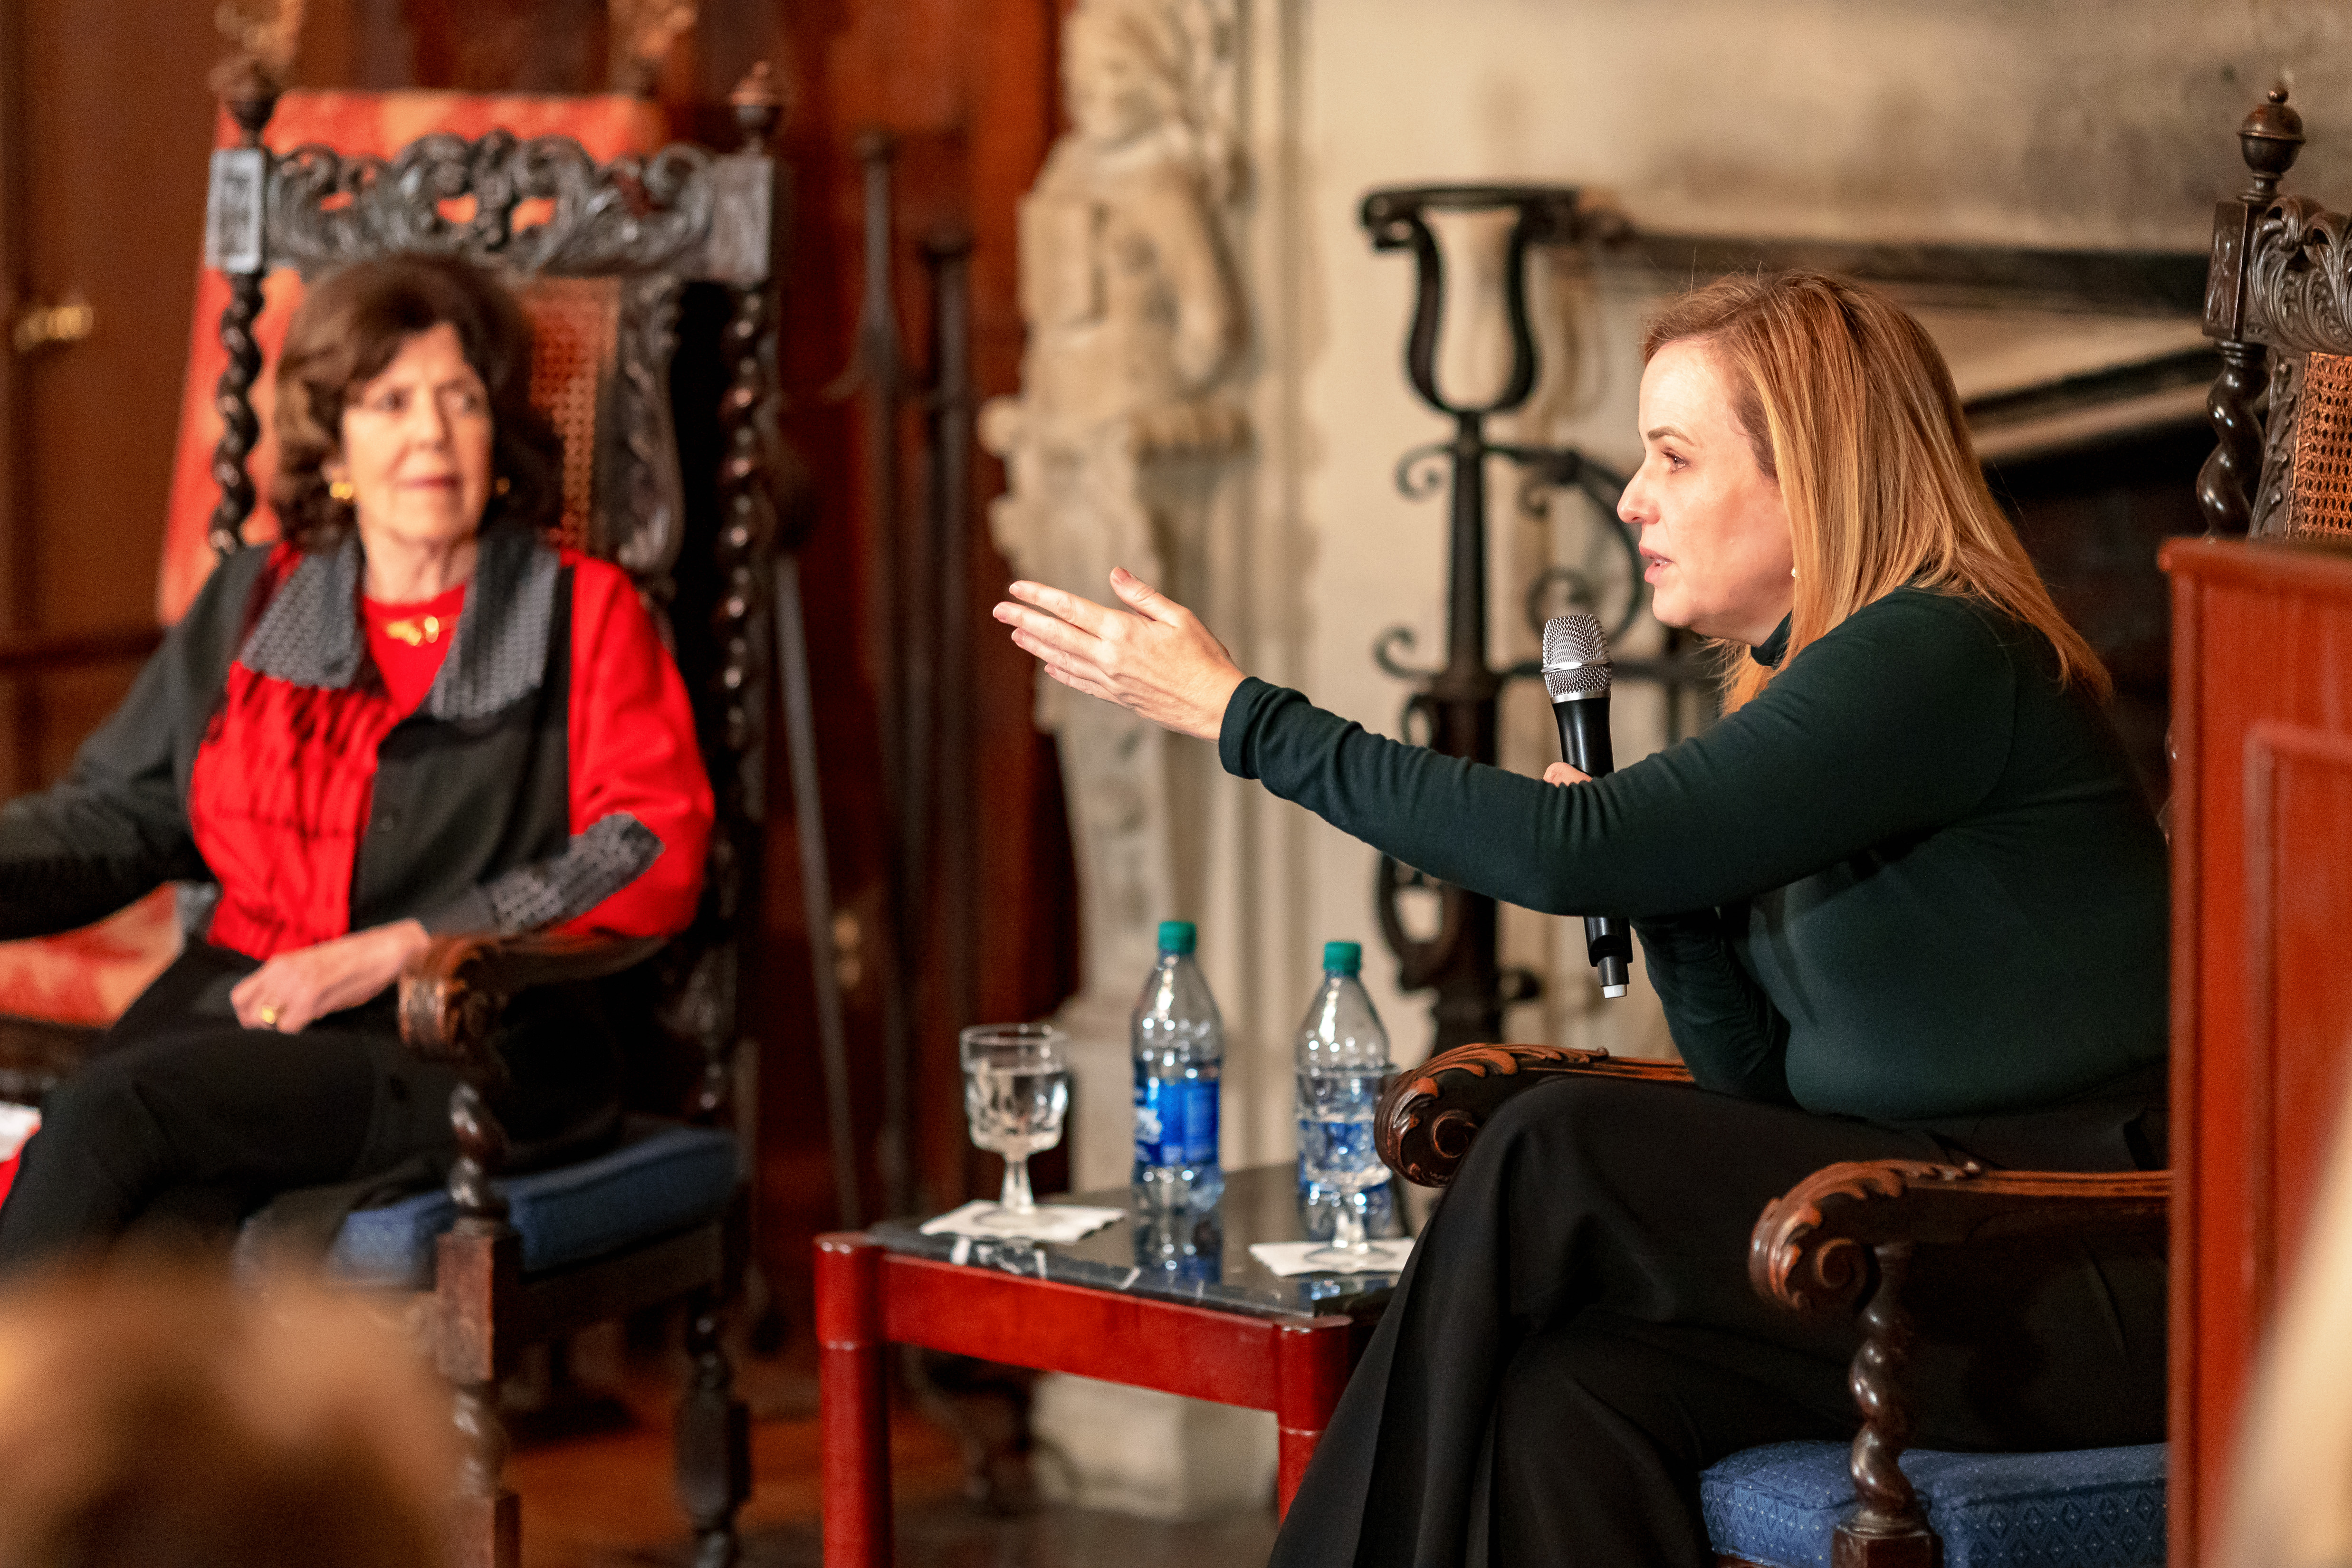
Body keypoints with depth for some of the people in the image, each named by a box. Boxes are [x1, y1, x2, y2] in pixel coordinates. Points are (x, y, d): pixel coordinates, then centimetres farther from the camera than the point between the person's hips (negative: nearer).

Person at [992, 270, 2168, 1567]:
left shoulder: (1936, 657, -15)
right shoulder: (1807, 684, 15)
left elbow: (1576, 854, -23)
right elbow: (1761, 1076, 17)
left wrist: (1238, 715, -16)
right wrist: (1670, 905, -2)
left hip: (2095, 1275, -8)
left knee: (1562, 1159, -20)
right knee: (1573, 1388, -17)